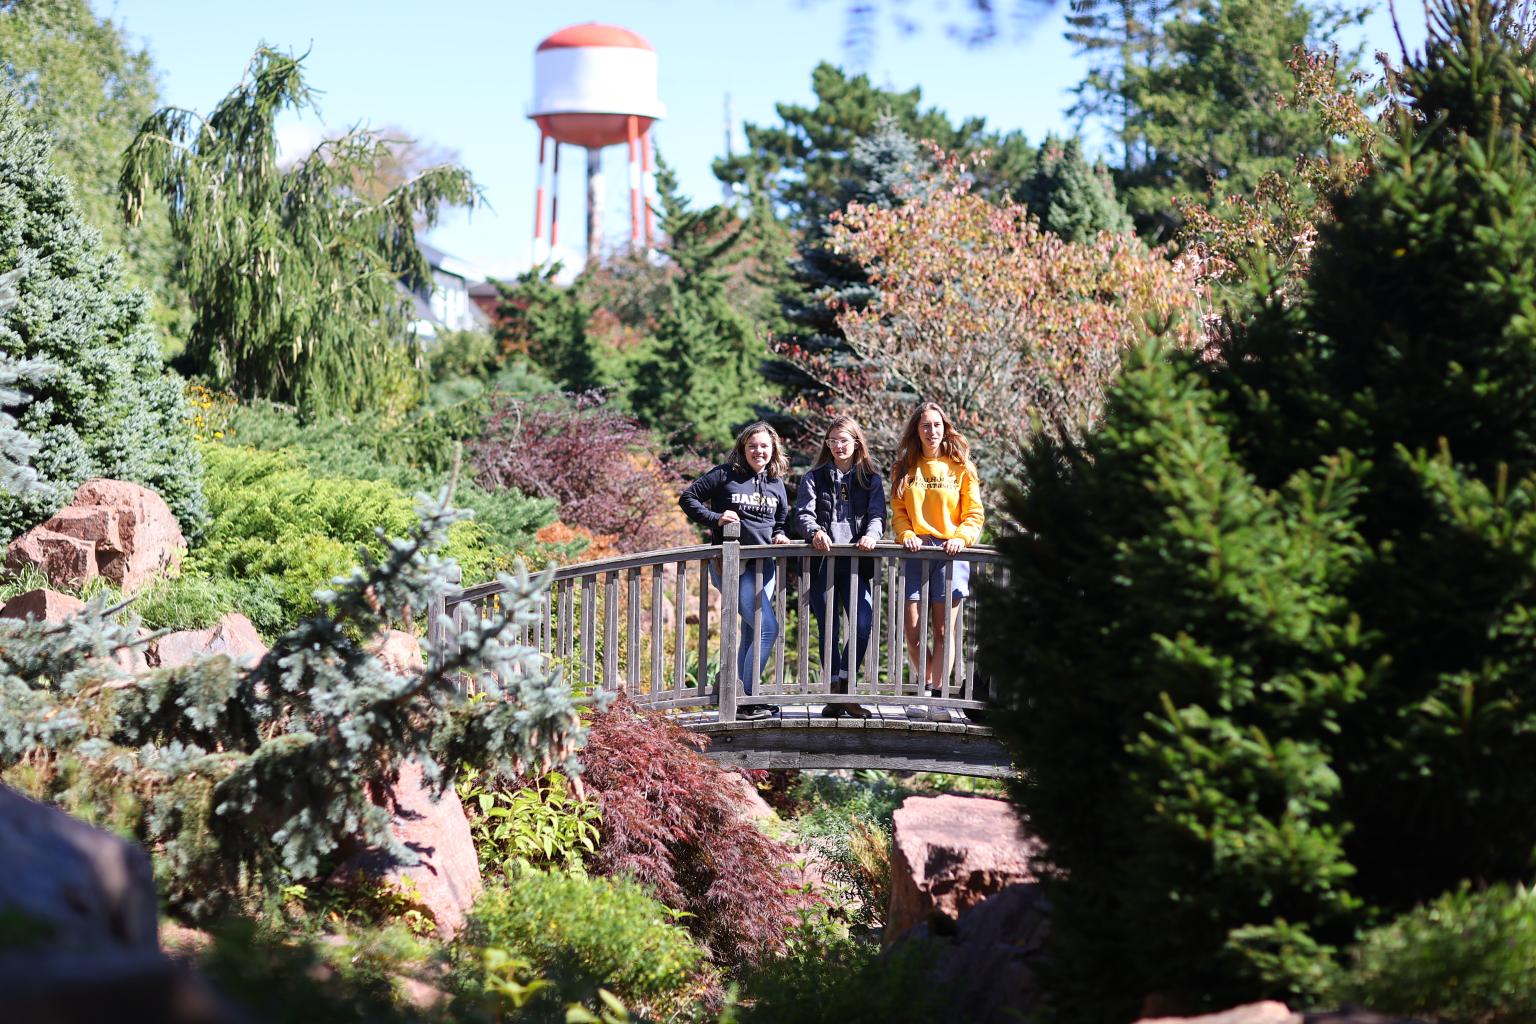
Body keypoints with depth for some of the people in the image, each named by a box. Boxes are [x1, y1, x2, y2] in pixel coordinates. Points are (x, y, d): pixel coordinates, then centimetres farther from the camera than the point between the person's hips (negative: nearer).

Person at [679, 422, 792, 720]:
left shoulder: (776, 484, 12)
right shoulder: (725, 474, -3)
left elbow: (780, 521, 25)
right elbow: (687, 498, -1)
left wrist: (780, 536, 3)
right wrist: (715, 518, -14)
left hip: (763, 564, 6)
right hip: (731, 563, -6)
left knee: (751, 631, 7)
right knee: (768, 627, -15)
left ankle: (741, 700, 13)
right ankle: (746, 699, -12)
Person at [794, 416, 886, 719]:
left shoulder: (871, 479, 14)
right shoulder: (815, 478, 13)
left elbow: (877, 515, 3)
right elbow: (803, 512, 0)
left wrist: (871, 535, -20)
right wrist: (814, 531, -23)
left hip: (856, 562, 0)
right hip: (823, 562, 0)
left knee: (863, 623, -16)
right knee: (828, 629, 0)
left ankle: (845, 688, -6)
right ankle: (835, 695, 5)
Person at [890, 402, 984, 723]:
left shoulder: (960, 467, 7)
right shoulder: (905, 468, 13)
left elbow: (974, 513, 6)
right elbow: (898, 511, 12)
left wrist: (962, 538, -12)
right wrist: (906, 534, -8)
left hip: (950, 553, -2)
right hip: (916, 551, 2)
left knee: (944, 630, -5)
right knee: (913, 630, -3)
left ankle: (935, 696, -3)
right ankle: (928, 690, 11)